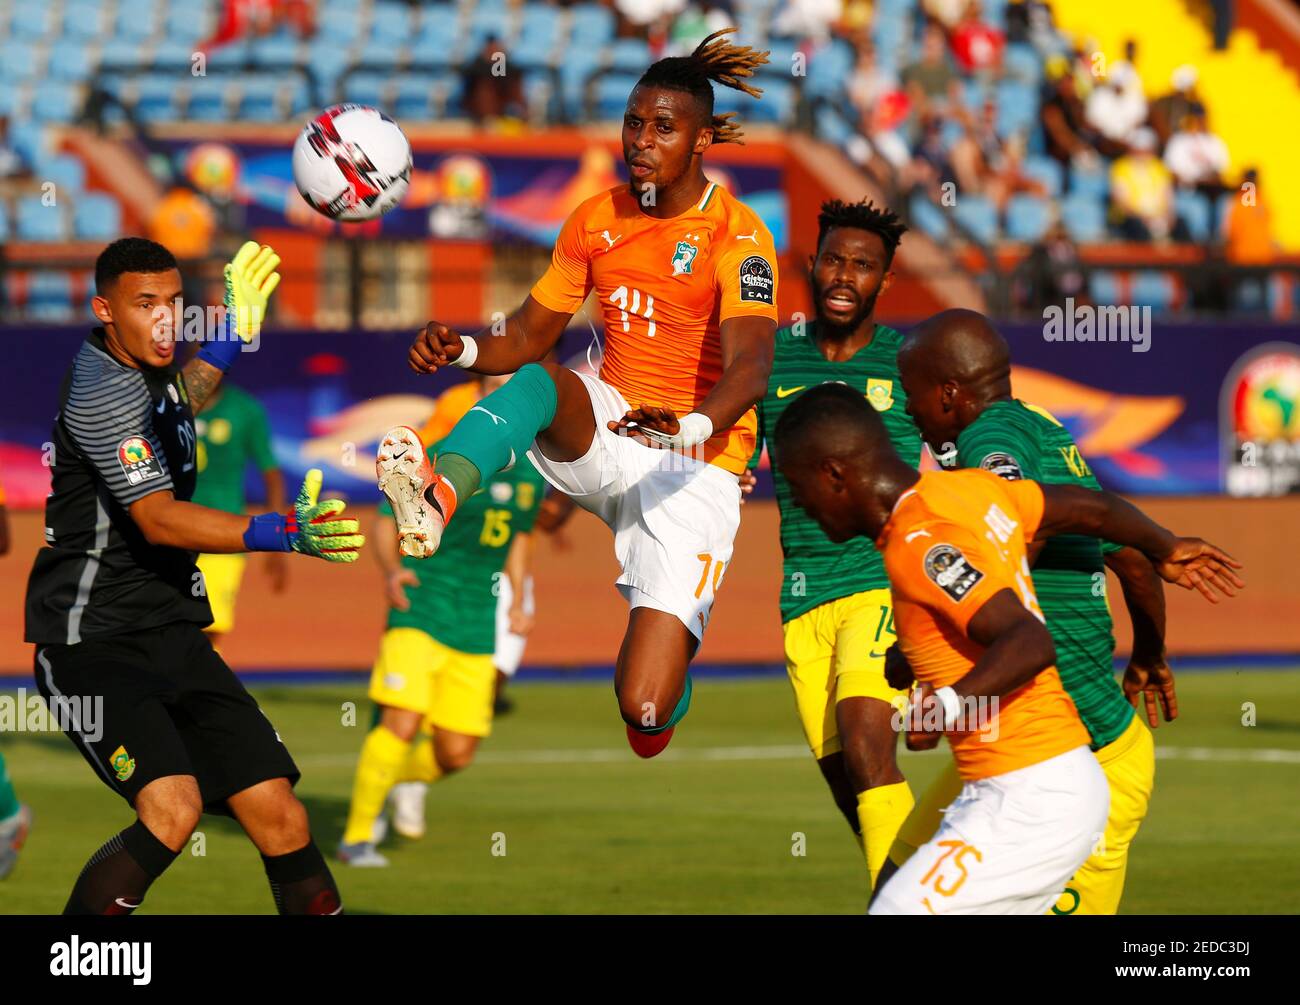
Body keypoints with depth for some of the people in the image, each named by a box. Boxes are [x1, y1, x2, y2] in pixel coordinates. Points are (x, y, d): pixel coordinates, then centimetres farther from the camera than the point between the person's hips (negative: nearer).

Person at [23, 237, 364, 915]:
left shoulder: (142, 369, 13)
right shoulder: (101, 389, -16)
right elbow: (157, 520, -26)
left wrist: (235, 333, 28)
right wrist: (283, 533, -36)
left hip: (172, 632, 9)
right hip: (94, 642, -9)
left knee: (280, 818, -3)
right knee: (173, 808, -29)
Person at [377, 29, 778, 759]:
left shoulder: (737, 234, -12)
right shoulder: (596, 220, 7)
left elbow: (750, 367, -26)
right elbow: (531, 335, 13)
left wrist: (693, 425, -48)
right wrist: (463, 349, -10)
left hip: (696, 466, -4)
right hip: (605, 436, 4)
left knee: (644, 710, -17)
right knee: (541, 383, -32)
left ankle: (668, 648, 22)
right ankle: (441, 492, -61)